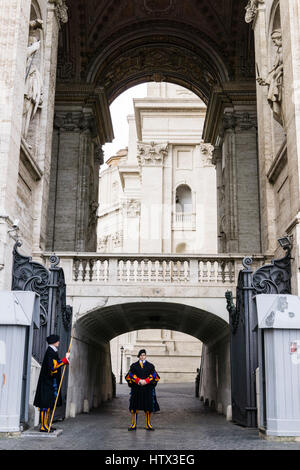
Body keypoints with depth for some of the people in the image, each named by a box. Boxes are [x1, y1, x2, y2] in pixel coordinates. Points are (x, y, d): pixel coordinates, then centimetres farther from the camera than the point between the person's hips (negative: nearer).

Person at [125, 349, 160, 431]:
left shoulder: (150, 366, 8)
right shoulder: (134, 366, 8)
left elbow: (154, 376, -1)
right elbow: (130, 375, -3)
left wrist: (145, 381, -15)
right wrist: (138, 381, -17)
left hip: (147, 389, 0)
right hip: (136, 389, 0)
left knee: (148, 407, 2)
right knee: (134, 407, 0)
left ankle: (148, 425, 11)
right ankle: (134, 424, 9)